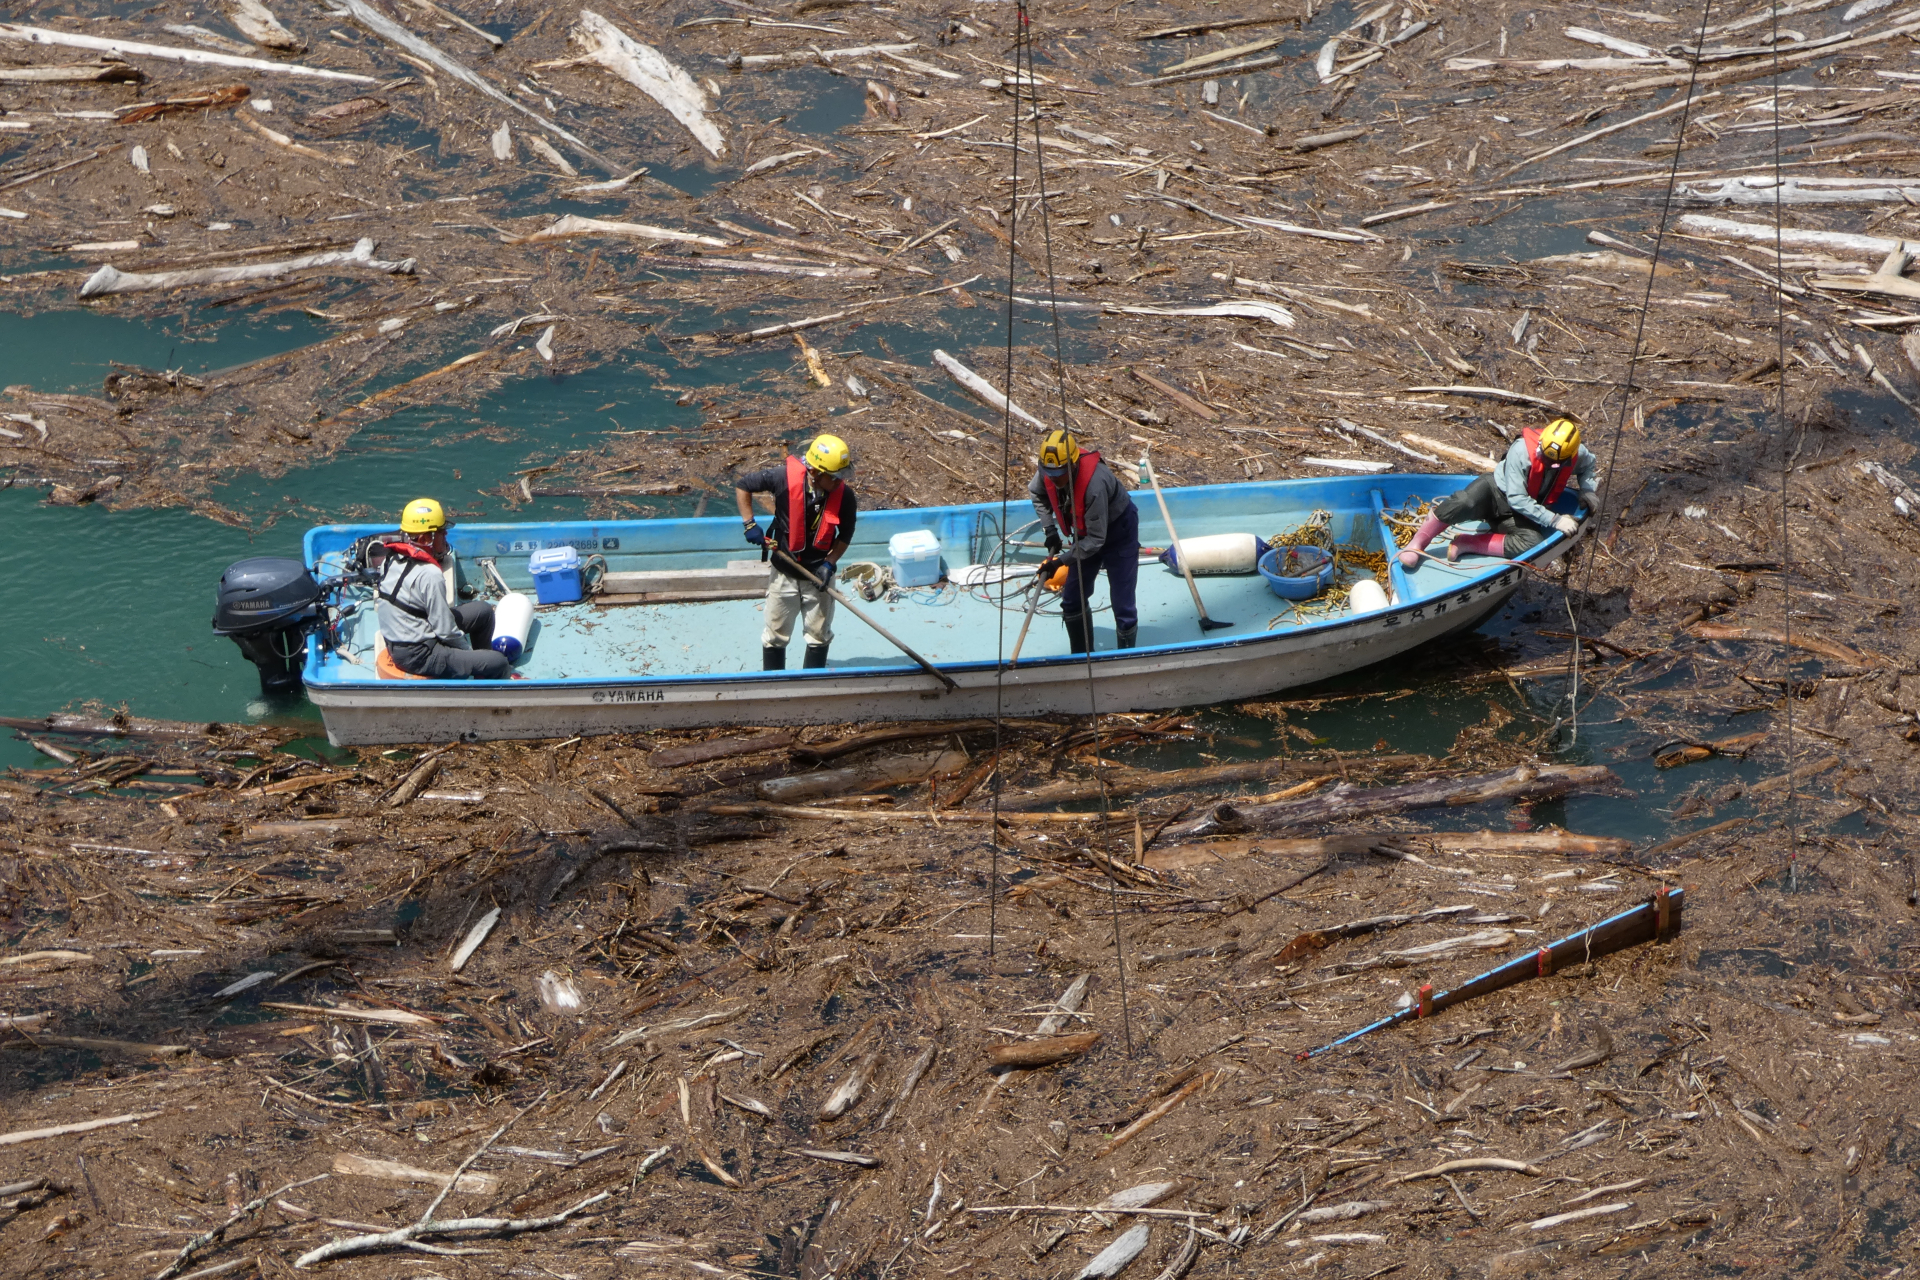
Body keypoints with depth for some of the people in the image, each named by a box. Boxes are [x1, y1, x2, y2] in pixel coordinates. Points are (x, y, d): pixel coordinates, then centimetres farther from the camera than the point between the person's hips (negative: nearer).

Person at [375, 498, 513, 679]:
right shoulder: (429, 575, -26)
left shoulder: (392, 559, 0)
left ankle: (482, 670, 29)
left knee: (483, 611, 16)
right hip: (419, 657, -10)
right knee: (498, 663, -12)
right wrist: (468, 649, -4)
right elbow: (445, 631, -22)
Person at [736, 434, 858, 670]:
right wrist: (750, 524, -16)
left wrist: (830, 563, -16)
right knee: (776, 635, 12)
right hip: (784, 573, -1)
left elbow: (845, 535, -3)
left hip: (818, 574, 1)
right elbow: (742, 485, -10)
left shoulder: (844, 496, -19)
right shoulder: (785, 478, -24)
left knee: (819, 635, 13)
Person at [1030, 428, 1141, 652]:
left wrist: (1062, 560, -29)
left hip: (1118, 531, -7)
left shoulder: (1094, 484, -40)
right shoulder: (1047, 471, -20)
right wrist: (1049, 529, -2)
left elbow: (1096, 539, -33)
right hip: (1086, 532, 7)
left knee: (1123, 606, -5)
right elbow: (1036, 493, 7)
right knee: (1072, 602, 10)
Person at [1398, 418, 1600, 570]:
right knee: (1464, 502, -40)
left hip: (1518, 515, 4)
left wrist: (1587, 488, -4)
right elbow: (1517, 499, -25)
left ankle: (1467, 544, -20)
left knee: (1533, 543, -31)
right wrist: (1555, 520, -29)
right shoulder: (1522, 450, -25)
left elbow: (1589, 464, 17)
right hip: (1494, 492, -4)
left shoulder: (1577, 454, -11)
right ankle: (1417, 543, -21)